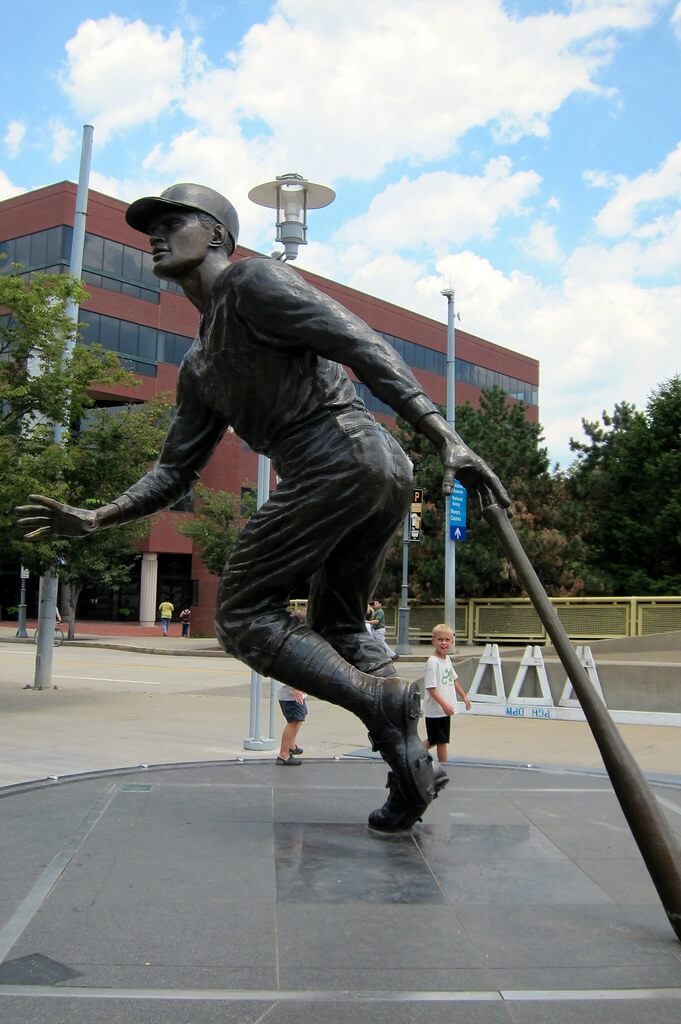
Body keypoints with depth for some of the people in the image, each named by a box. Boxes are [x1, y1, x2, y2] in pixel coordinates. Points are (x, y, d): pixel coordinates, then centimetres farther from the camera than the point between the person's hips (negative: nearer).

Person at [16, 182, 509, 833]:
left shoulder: (252, 280, 2)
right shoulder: (199, 368, 28)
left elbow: (363, 347, -10)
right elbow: (175, 470, 27)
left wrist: (447, 439, -19)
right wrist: (96, 518, 15)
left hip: (336, 460, -9)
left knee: (243, 615, -3)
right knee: (337, 631, 18)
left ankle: (381, 702, -15)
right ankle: (410, 763, 14)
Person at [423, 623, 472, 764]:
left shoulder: (447, 659, 7)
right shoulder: (433, 662, -18)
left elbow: (454, 679, 21)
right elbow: (431, 688, -21)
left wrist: (464, 696, 23)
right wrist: (444, 704, -27)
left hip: (445, 709, 8)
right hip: (435, 710, -8)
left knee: (433, 740, 18)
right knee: (442, 741, 2)